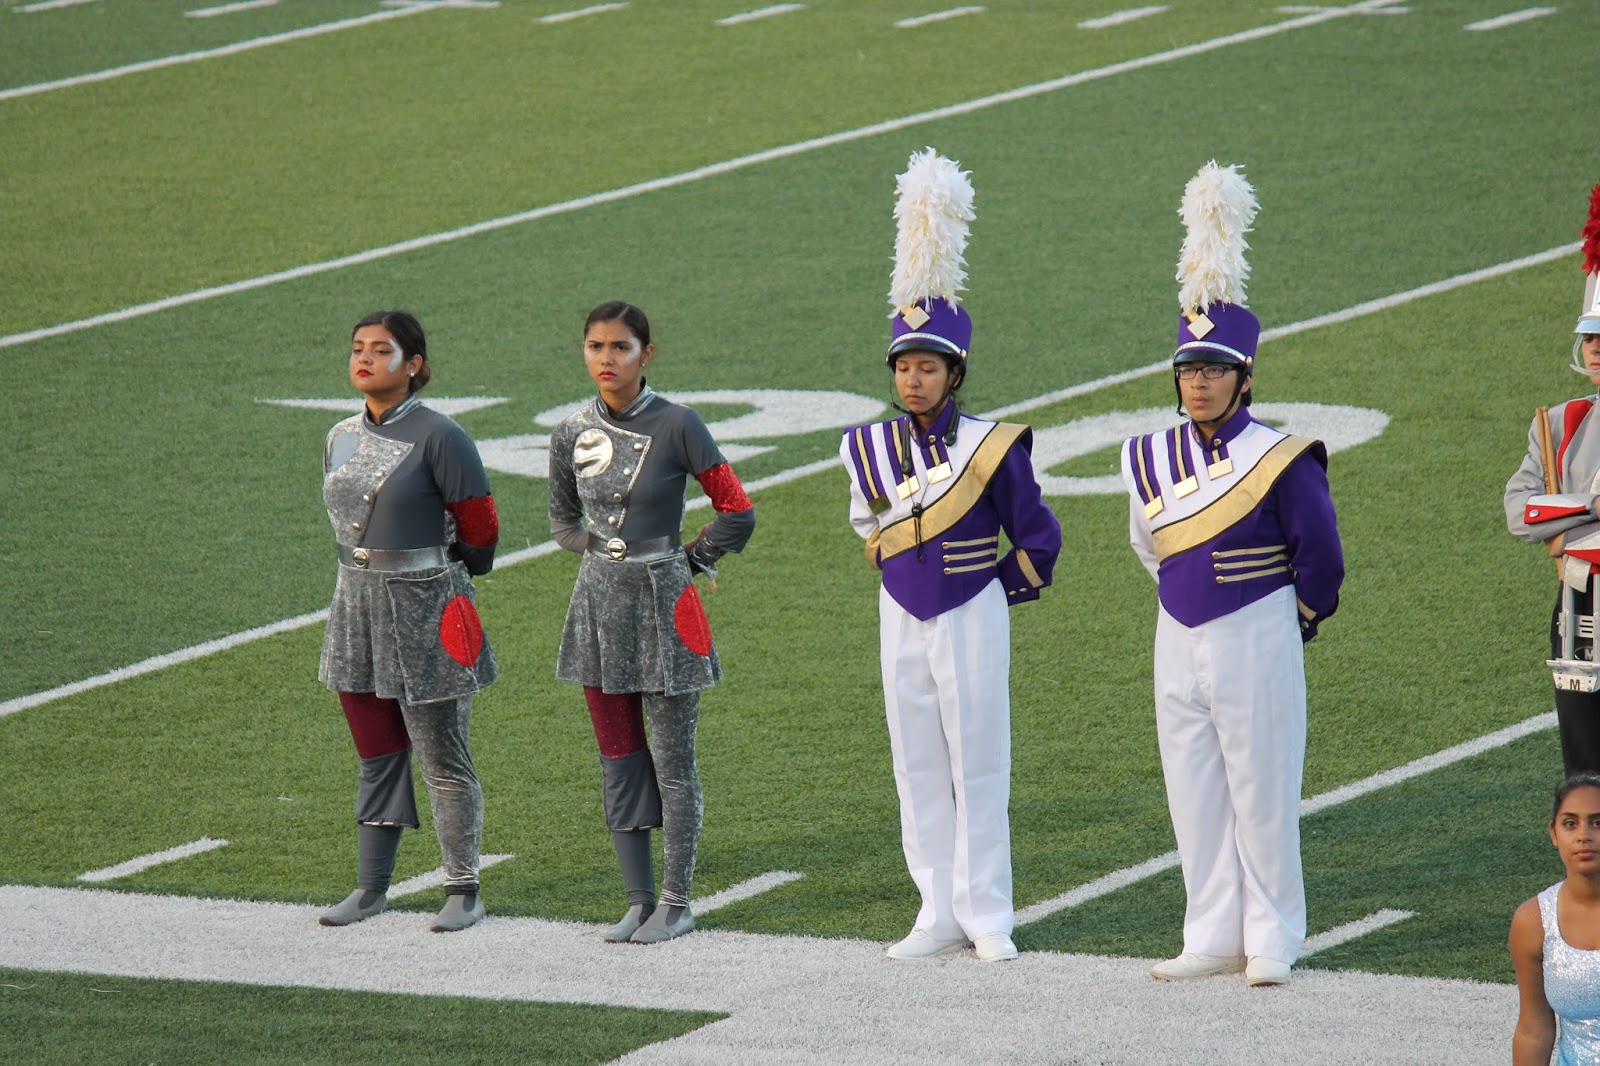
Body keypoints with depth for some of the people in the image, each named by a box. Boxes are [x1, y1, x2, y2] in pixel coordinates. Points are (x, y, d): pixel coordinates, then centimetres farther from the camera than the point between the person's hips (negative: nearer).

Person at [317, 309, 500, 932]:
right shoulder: (342, 438, 7)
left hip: (425, 610, -6)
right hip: (358, 602, 6)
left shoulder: (438, 438, -13)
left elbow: (480, 529, -6)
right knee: (376, 756, 13)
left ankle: (463, 892, 9)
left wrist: (436, 577, 8)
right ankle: (371, 887, 20)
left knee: (443, 759, 1)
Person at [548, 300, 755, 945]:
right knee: (618, 760, 8)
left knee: (672, 762, 1)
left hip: (664, 602, -5)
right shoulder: (573, 434, 3)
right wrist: (605, 553, 7)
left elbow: (736, 513, -6)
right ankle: (639, 900, 16)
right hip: (600, 601, 5)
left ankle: (676, 903, 9)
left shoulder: (676, 426, -11)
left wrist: (687, 559, 1)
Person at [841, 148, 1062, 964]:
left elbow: (1038, 538, 1)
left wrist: (1001, 590, 6)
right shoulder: (872, 449, 0)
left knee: (979, 768, 0)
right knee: (918, 771, 7)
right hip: (902, 620, 4)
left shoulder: (989, 447, -10)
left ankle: (987, 918, 6)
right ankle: (940, 914, 13)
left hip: (972, 620, -4)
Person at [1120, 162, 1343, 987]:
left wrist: (1302, 617, 6)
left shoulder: (1280, 460, -11)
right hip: (1178, 639, 5)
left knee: (1261, 789, 1)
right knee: (1193, 792, 8)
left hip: (1254, 637, -5)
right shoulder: (1153, 458, 4)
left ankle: (1271, 941, 9)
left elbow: (1320, 556, -4)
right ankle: (1213, 939, 15)